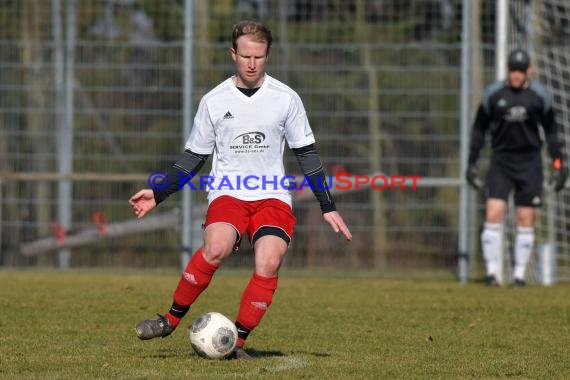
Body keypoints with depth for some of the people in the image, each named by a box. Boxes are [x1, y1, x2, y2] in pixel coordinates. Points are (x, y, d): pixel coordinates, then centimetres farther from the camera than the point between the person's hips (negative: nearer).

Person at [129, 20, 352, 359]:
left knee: (269, 264, -24)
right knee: (216, 248, -31)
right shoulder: (214, 101, 4)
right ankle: (171, 320, -16)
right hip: (227, 192, -1)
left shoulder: (286, 99, 3)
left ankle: (237, 343, -12)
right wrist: (159, 194, 4)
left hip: (273, 196, 1)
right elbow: (194, 156, 12)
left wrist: (328, 207, 6)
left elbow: (306, 153, 9)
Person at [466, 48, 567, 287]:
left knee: (526, 220, 1)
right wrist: (472, 164, 3)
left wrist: (558, 164, 1)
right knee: (493, 214, -11)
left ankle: (519, 274, 8)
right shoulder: (493, 94, 0)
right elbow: (479, 129, 7)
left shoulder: (539, 95, 0)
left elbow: (551, 131, 7)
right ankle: (491, 272, -7)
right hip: (500, 161, 0)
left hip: (529, 162, 0)